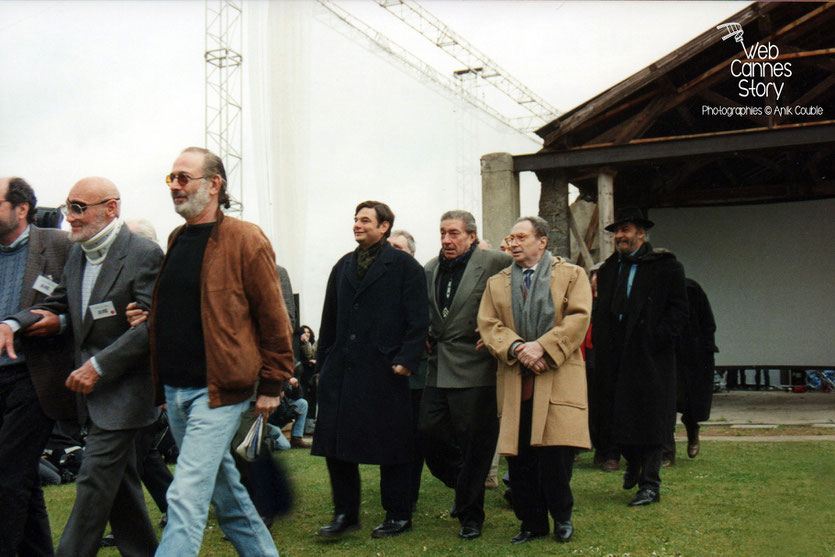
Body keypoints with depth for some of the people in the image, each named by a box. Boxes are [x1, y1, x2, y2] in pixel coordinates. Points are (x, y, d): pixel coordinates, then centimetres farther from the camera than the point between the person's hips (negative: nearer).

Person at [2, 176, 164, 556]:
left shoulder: (144, 255, -15)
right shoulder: (77, 253, 10)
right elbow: (59, 304, 16)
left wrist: (98, 366, -20)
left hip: (123, 391, -8)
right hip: (94, 388, 8)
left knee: (94, 483, -6)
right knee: (120, 482, 15)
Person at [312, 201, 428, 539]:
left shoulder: (404, 266, -1)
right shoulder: (343, 266, 17)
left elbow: (418, 320, -5)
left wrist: (406, 360, -13)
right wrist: (323, 362, 14)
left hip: (384, 371, -5)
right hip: (341, 370, 6)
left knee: (390, 445, 4)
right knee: (336, 444, 6)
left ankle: (398, 516, 18)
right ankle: (345, 513, 19)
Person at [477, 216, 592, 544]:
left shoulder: (571, 275, 10)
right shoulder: (496, 284, 18)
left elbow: (578, 318, -3)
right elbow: (488, 325, 7)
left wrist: (542, 347, -13)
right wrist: (517, 349, -12)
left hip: (559, 378, -3)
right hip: (515, 382, 3)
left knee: (555, 453, -9)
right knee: (518, 458, 2)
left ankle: (562, 517, 15)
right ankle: (532, 523, 17)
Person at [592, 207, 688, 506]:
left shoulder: (665, 266, -2)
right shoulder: (608, 269, 16)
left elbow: (678, 309, -5)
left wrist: (658, 338, -16)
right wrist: (601, 344, 9)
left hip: (650, 358, -5)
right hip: (616, 357, 5)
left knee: (649, 420, -2)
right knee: (618, 418, 9)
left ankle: (650, 484, 5)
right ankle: (633, 464, 34)